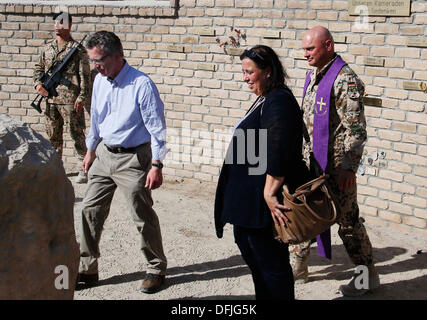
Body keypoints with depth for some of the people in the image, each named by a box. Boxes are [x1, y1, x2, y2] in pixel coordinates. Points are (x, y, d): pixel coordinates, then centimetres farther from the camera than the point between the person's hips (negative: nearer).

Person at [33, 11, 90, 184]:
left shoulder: (78, 49, -4)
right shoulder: (47, 48, 13)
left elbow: (85, 76, -7)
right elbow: (38, 68, 22)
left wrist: (81, 98, -13)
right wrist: (38, 83, 3)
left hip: (70, 101, -6)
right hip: (51, 100, 6)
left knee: (77, 135, -2)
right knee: (53, 135, 13)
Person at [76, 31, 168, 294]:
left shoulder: (142, 84, -18)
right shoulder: (99, 81, 4)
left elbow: (156, 127, -17)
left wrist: (156, 165, -19)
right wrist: (91, 150, 23)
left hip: (133, 159, -7)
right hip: (105, 154, 7)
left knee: (143, 217, 2)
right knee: (91, 210, 7)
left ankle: (157, 269, 21)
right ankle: (87, 270, 20)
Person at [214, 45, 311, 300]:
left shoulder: (278, 102, -18)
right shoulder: (264, 100, 15)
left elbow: (278, 152, -28)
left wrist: (270, 192, -28)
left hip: (264, 199, -11)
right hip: (250, 196, 11)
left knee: (269, 260, 0)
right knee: (249, 249, 20)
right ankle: (264, 297, 34)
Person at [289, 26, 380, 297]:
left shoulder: (345, 79, -16)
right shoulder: (313, 76, 11)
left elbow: (356, 130, -18)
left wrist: (348, 167, -20)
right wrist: (303, 155, 20)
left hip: (336, 164, -8)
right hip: (311, 161, 8)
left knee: (347, 219, 1)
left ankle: (368, 276, 17)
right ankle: (297, 267, 28)